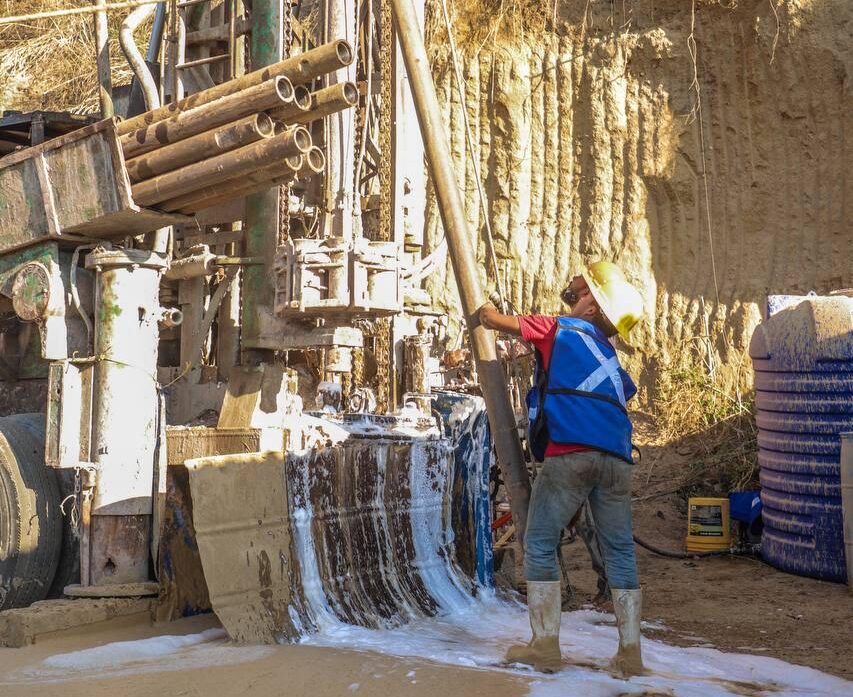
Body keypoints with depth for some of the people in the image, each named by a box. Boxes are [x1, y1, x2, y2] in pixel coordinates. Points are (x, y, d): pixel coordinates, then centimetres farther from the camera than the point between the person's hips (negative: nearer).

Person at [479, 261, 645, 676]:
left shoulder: (558, 329, 13)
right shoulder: (608, 355, 27)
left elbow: (494, 320, 23)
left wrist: (489, 314, 45)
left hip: (569, 454, -5)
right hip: (616, 458, 5)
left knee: (540, 545, 4)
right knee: (620, 551, 8)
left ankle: (545, 647, 3)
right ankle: (630, 653, 7)